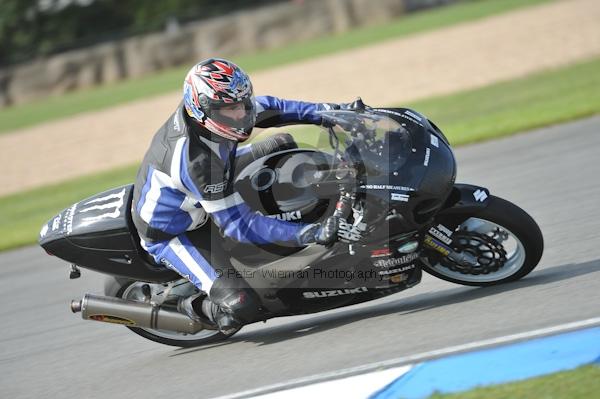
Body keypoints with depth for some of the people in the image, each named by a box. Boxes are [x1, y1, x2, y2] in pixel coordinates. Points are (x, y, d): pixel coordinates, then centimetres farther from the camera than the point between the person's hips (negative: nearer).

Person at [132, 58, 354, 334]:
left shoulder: (207, 105, -19)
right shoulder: (196, 160, -41)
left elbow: (266, 108, 0)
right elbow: (238, 225, -35)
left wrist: (327, 112, -10)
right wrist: (309, 234, -41)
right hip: (170, 235, -8)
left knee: (283, 145, 7)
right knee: (240, 307, -25)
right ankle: (190, 309, 6)